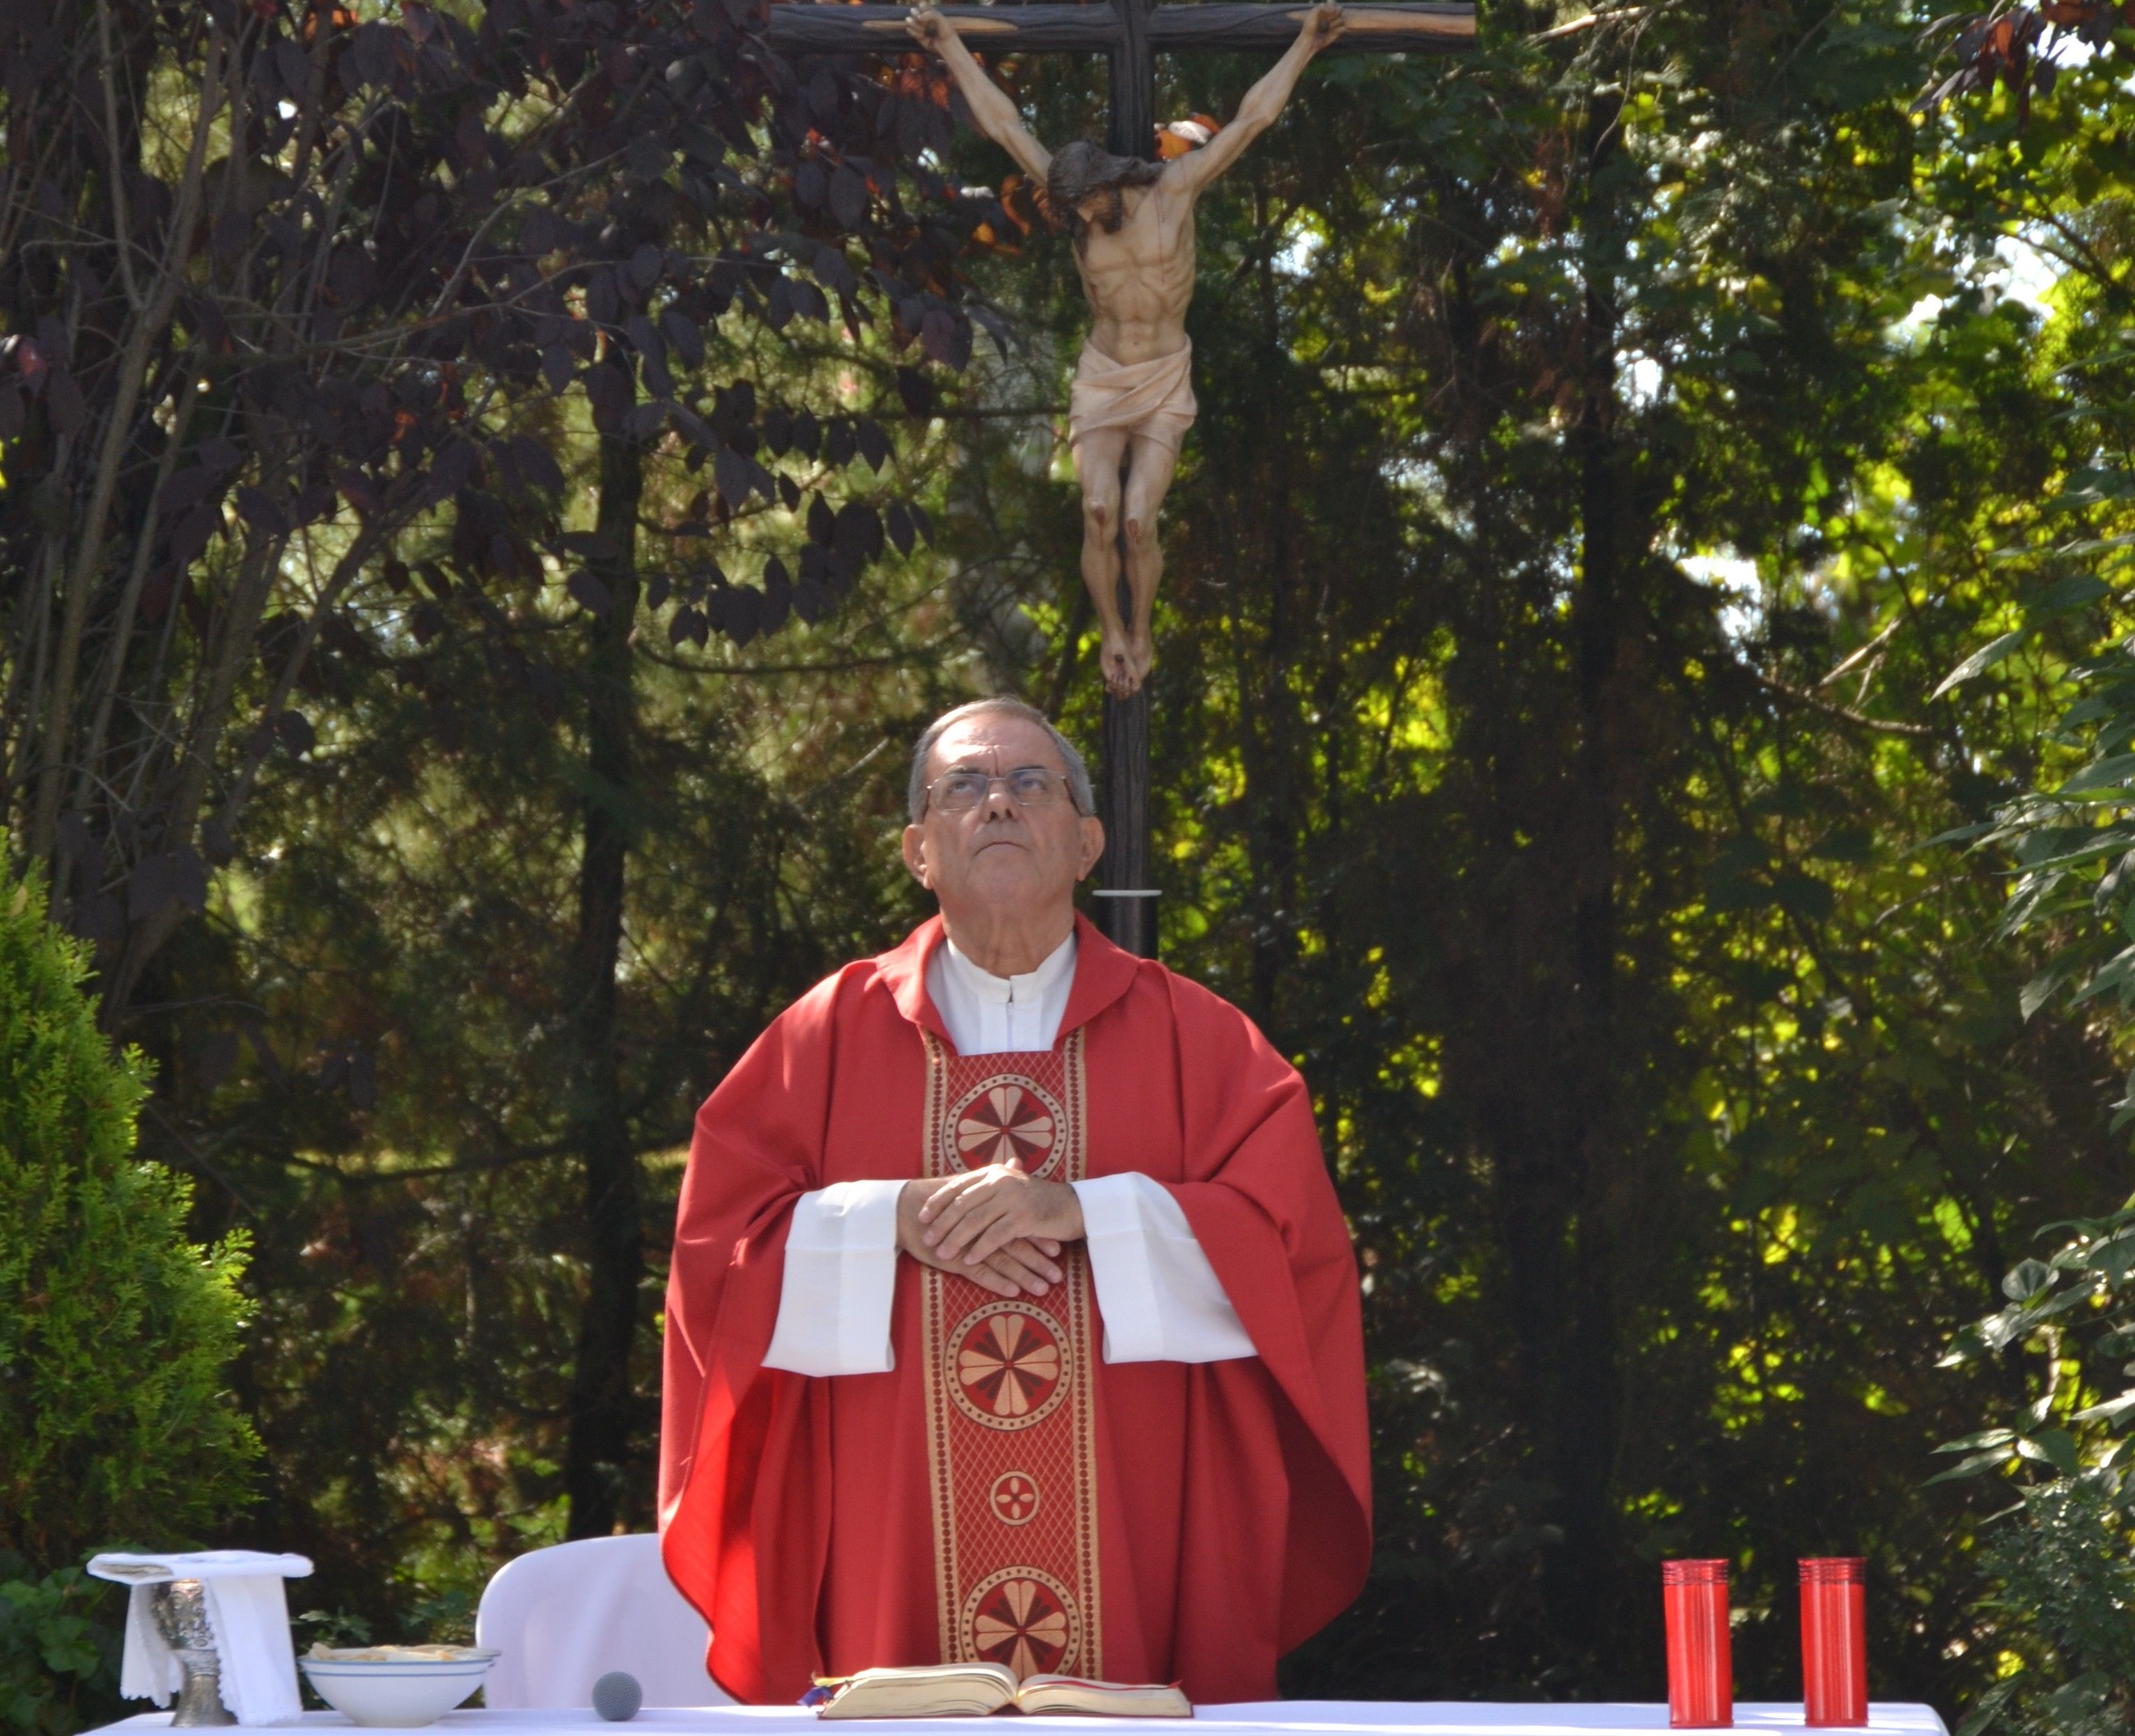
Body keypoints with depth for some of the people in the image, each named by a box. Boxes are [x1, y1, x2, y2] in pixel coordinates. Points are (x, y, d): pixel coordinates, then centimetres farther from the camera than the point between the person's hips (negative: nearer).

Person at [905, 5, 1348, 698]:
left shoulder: (1176, 187, -14)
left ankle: (1141, 633, 10)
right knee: (1099, 518, -14)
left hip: (1165, 384, -1)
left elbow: (1252, 120, -14)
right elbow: (1004, 125, -9)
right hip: (1101, 379, 1)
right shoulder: (1075, 202, -10)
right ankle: (1111, 636, 6)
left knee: (1139, 523, -13)